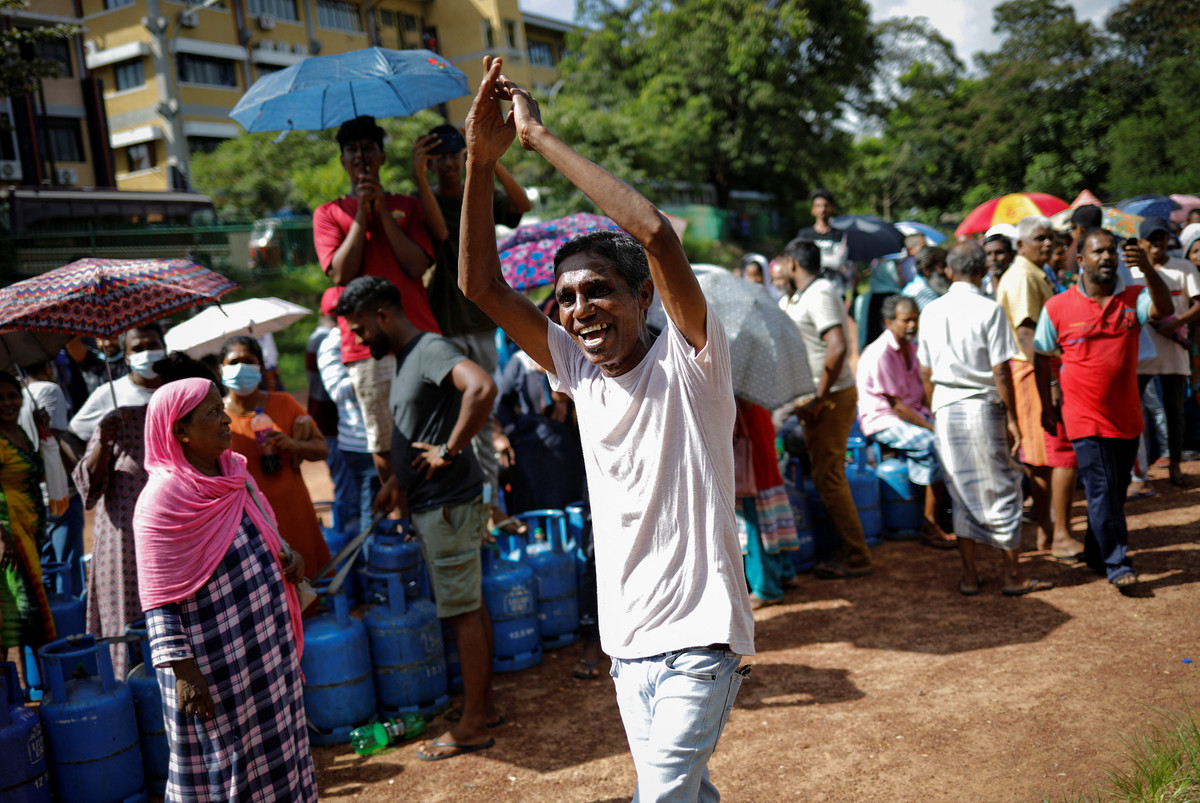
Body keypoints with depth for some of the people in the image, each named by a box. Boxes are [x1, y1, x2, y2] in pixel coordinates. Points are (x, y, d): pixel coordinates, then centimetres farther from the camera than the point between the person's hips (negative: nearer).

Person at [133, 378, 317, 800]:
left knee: (277, 743, 18)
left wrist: (289, 555, -1)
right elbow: (159, 599, -18)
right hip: (215, 663, -7)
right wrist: (182, 670, -20)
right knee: (226, 758, 7)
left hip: (268, 644, 7)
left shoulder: (234, 470, 3)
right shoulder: (161, 499, -18)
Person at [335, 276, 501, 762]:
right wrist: (398, 479, 17)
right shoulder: (406, 360, 16)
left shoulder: (431, 350, -16)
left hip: (449, 506, -10)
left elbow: (482, 388, -34)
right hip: (429, 506, 10)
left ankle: (472, 726, 8)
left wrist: (450, 452, -26)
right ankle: (483, 706, 26)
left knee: (463, 612, -2)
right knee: (468, 607, 16)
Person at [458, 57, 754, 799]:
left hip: (697, 636, -6)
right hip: (627, 638, 6)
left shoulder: (688, 361, -13)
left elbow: (655, 232, -29)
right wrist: (481, 159, -13)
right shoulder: (579, 371, 3)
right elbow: (482, 286, -3)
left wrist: (539, 136, -23)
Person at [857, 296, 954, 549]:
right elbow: (897, 406, -18)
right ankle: (930, 526, -22)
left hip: (915, 414, 8)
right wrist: (933, 428, -19)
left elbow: (922, 392, 16)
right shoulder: (879, 354, -17)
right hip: (884, 421, -8)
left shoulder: (910, 347, 11)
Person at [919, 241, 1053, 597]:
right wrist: (1012, 418, -4)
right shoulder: (990, 310, -10)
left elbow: (925, 371, 8)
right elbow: (1001, 372, -11)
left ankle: (970, 575, 16)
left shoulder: (931, 311, 5)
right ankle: (1013, 576, 13)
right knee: (1001, 489, 6)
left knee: (961, 492, 11)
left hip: (945, 410, 4)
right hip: (982, 408, -4)